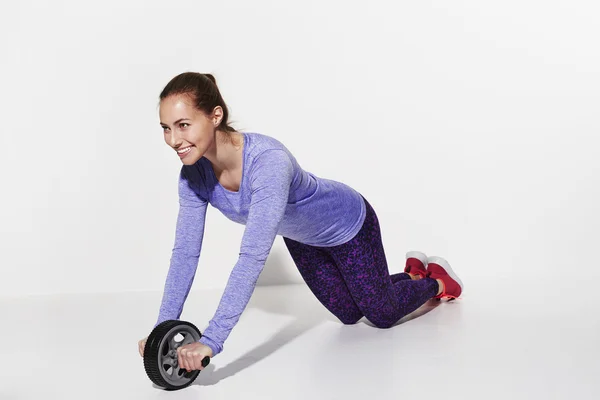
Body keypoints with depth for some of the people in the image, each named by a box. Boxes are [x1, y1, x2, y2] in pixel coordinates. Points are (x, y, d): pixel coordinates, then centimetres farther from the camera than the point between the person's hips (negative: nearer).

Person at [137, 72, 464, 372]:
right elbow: (185, 252, -19)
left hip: (346, 224, -6)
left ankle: (436, 279, 40)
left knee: (383, 316, 10)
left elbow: (253, 255, -52)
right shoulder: (194, 174, -26)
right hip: (300, 236, 6)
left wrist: (211, 341, -57)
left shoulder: (268, 161, -46)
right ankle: (413, 271, 47)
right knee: (349, 315, 22)